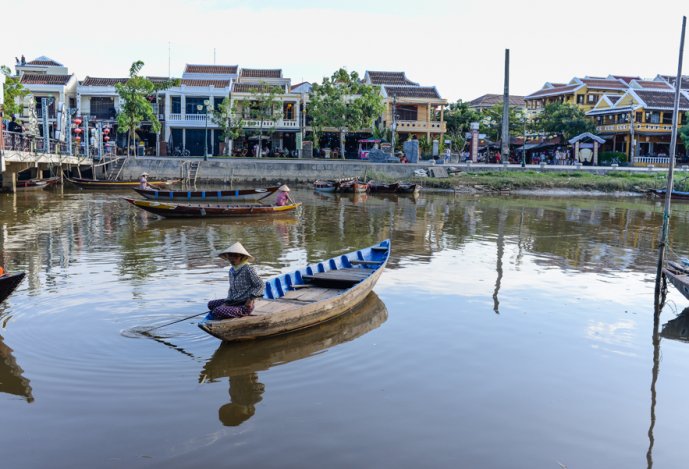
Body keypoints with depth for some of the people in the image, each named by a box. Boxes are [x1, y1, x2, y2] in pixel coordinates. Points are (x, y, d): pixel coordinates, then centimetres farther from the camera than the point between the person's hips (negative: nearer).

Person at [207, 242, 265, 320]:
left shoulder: (248, 269, -14)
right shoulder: (232, 270, 9)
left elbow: (261, 286, -15)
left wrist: (251, 299, -18)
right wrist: (227, 302, 6)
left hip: (245, 306, -9)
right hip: (234, 302, 9)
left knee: (217, 311, -23)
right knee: (211, 304, 12)